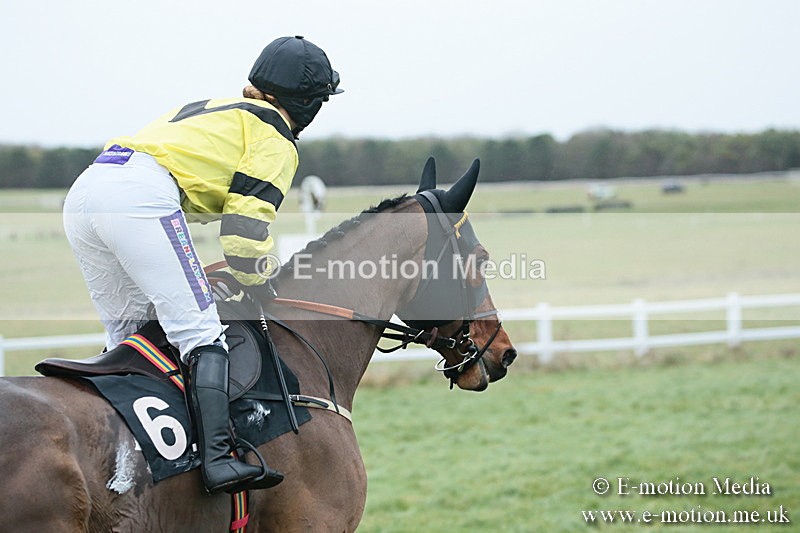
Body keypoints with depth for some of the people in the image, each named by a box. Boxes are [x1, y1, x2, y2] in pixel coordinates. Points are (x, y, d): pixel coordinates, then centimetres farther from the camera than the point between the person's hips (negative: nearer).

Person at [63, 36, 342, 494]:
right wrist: (260, 293, 10)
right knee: (200, 331, -12)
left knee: (127, 334, 18)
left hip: (83, 194, 8)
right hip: (140, 196, -8)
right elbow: (247, 220, -1)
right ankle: (218, 456, -25)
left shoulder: (209, 112, 36)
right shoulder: (276, 139, 12)